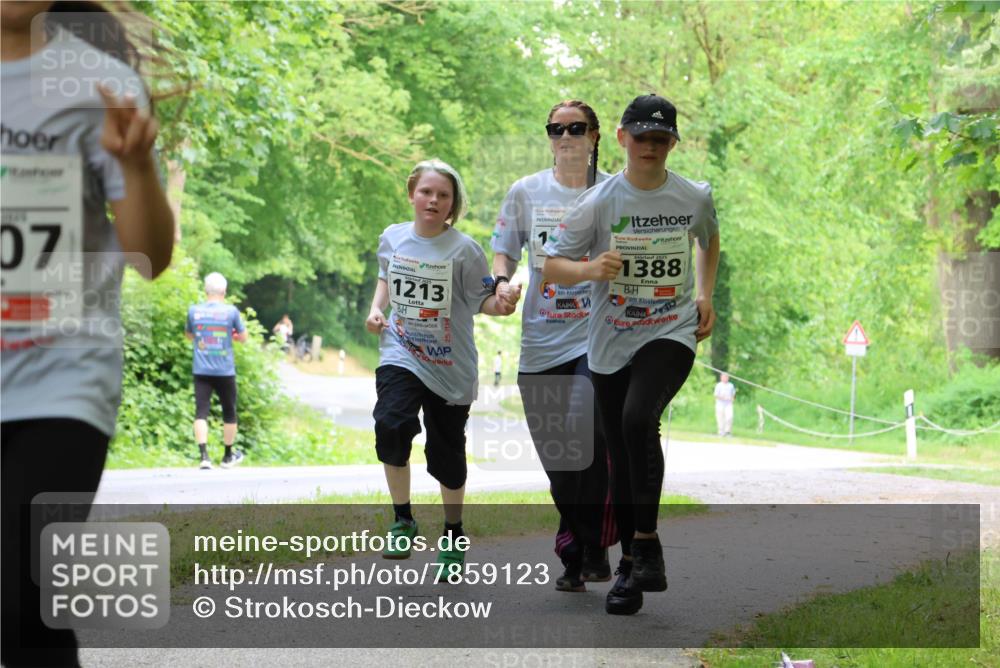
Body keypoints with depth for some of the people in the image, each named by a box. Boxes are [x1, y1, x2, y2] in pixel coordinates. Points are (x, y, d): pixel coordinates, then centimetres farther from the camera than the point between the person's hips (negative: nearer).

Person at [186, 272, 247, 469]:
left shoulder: (194, 311, 0)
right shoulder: (231, 311, -6)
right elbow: (243, 337, 5)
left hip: (201, 371, 1)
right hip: (225, 371, -1)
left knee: (201, 412, -2)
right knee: (229, 412, 15)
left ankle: (204, 456, -20)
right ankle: (228, 457, 26)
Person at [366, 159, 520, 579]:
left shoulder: (463, 249, -10)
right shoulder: (393, 237, 2)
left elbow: (481, 299, -6)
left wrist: (500, 305, -28)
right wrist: (377, 308, 5)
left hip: (451, 366, -2)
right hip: (401, 355, 2)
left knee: (446, 455, 5)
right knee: (391, 426, -24)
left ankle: (454, 537, 29)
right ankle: (402, 521, -5)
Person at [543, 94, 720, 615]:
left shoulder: (695, 197, 2)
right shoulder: (599, 202, -4)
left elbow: (709, 239, 25)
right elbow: (551, 266, -4)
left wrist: (704, 294, 14)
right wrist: (590, 269, -24)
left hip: (672, 334, -1)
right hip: (610, 342, 1)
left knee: (638, 418, -29)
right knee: (620, 460, 5)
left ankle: (646, 541, -21)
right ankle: (630, 563, 19)